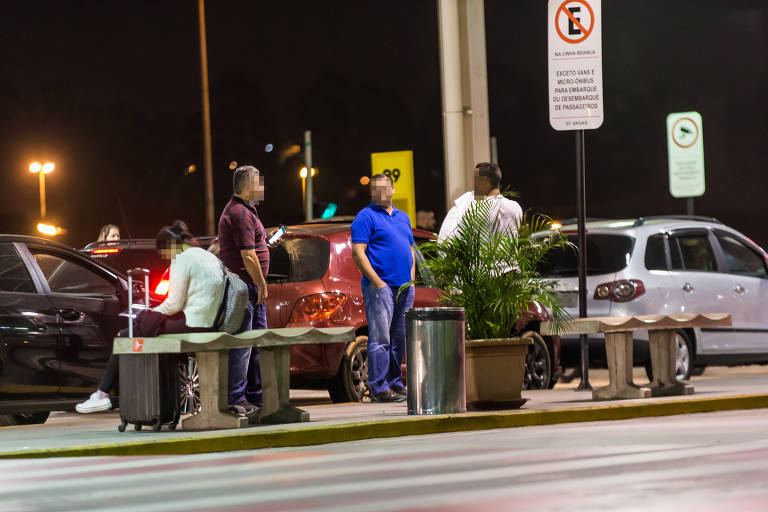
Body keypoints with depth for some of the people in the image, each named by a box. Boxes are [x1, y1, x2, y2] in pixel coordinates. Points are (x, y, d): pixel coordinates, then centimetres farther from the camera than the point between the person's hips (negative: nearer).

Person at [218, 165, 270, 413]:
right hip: (244, 287, -11)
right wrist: (262, 285, -13)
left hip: (251, 288, 11)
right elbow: (248, 255, -20)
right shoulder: (240, 213, -16)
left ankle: (256, 396, 20)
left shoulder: (244, 210, 19)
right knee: (241, 344, -8)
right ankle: (236, 399, -6)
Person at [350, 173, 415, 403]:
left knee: (399, 338, 10)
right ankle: (379, 388, -11)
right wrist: (378, 282, -16)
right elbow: (358, 253, -11)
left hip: (404, 288, 7)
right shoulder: (366, 217, -4)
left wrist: (411, 281, 10)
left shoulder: (403, 218, 19)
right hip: (381, 287, -7)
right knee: (380, 338, -10)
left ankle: (395, 383, 16)